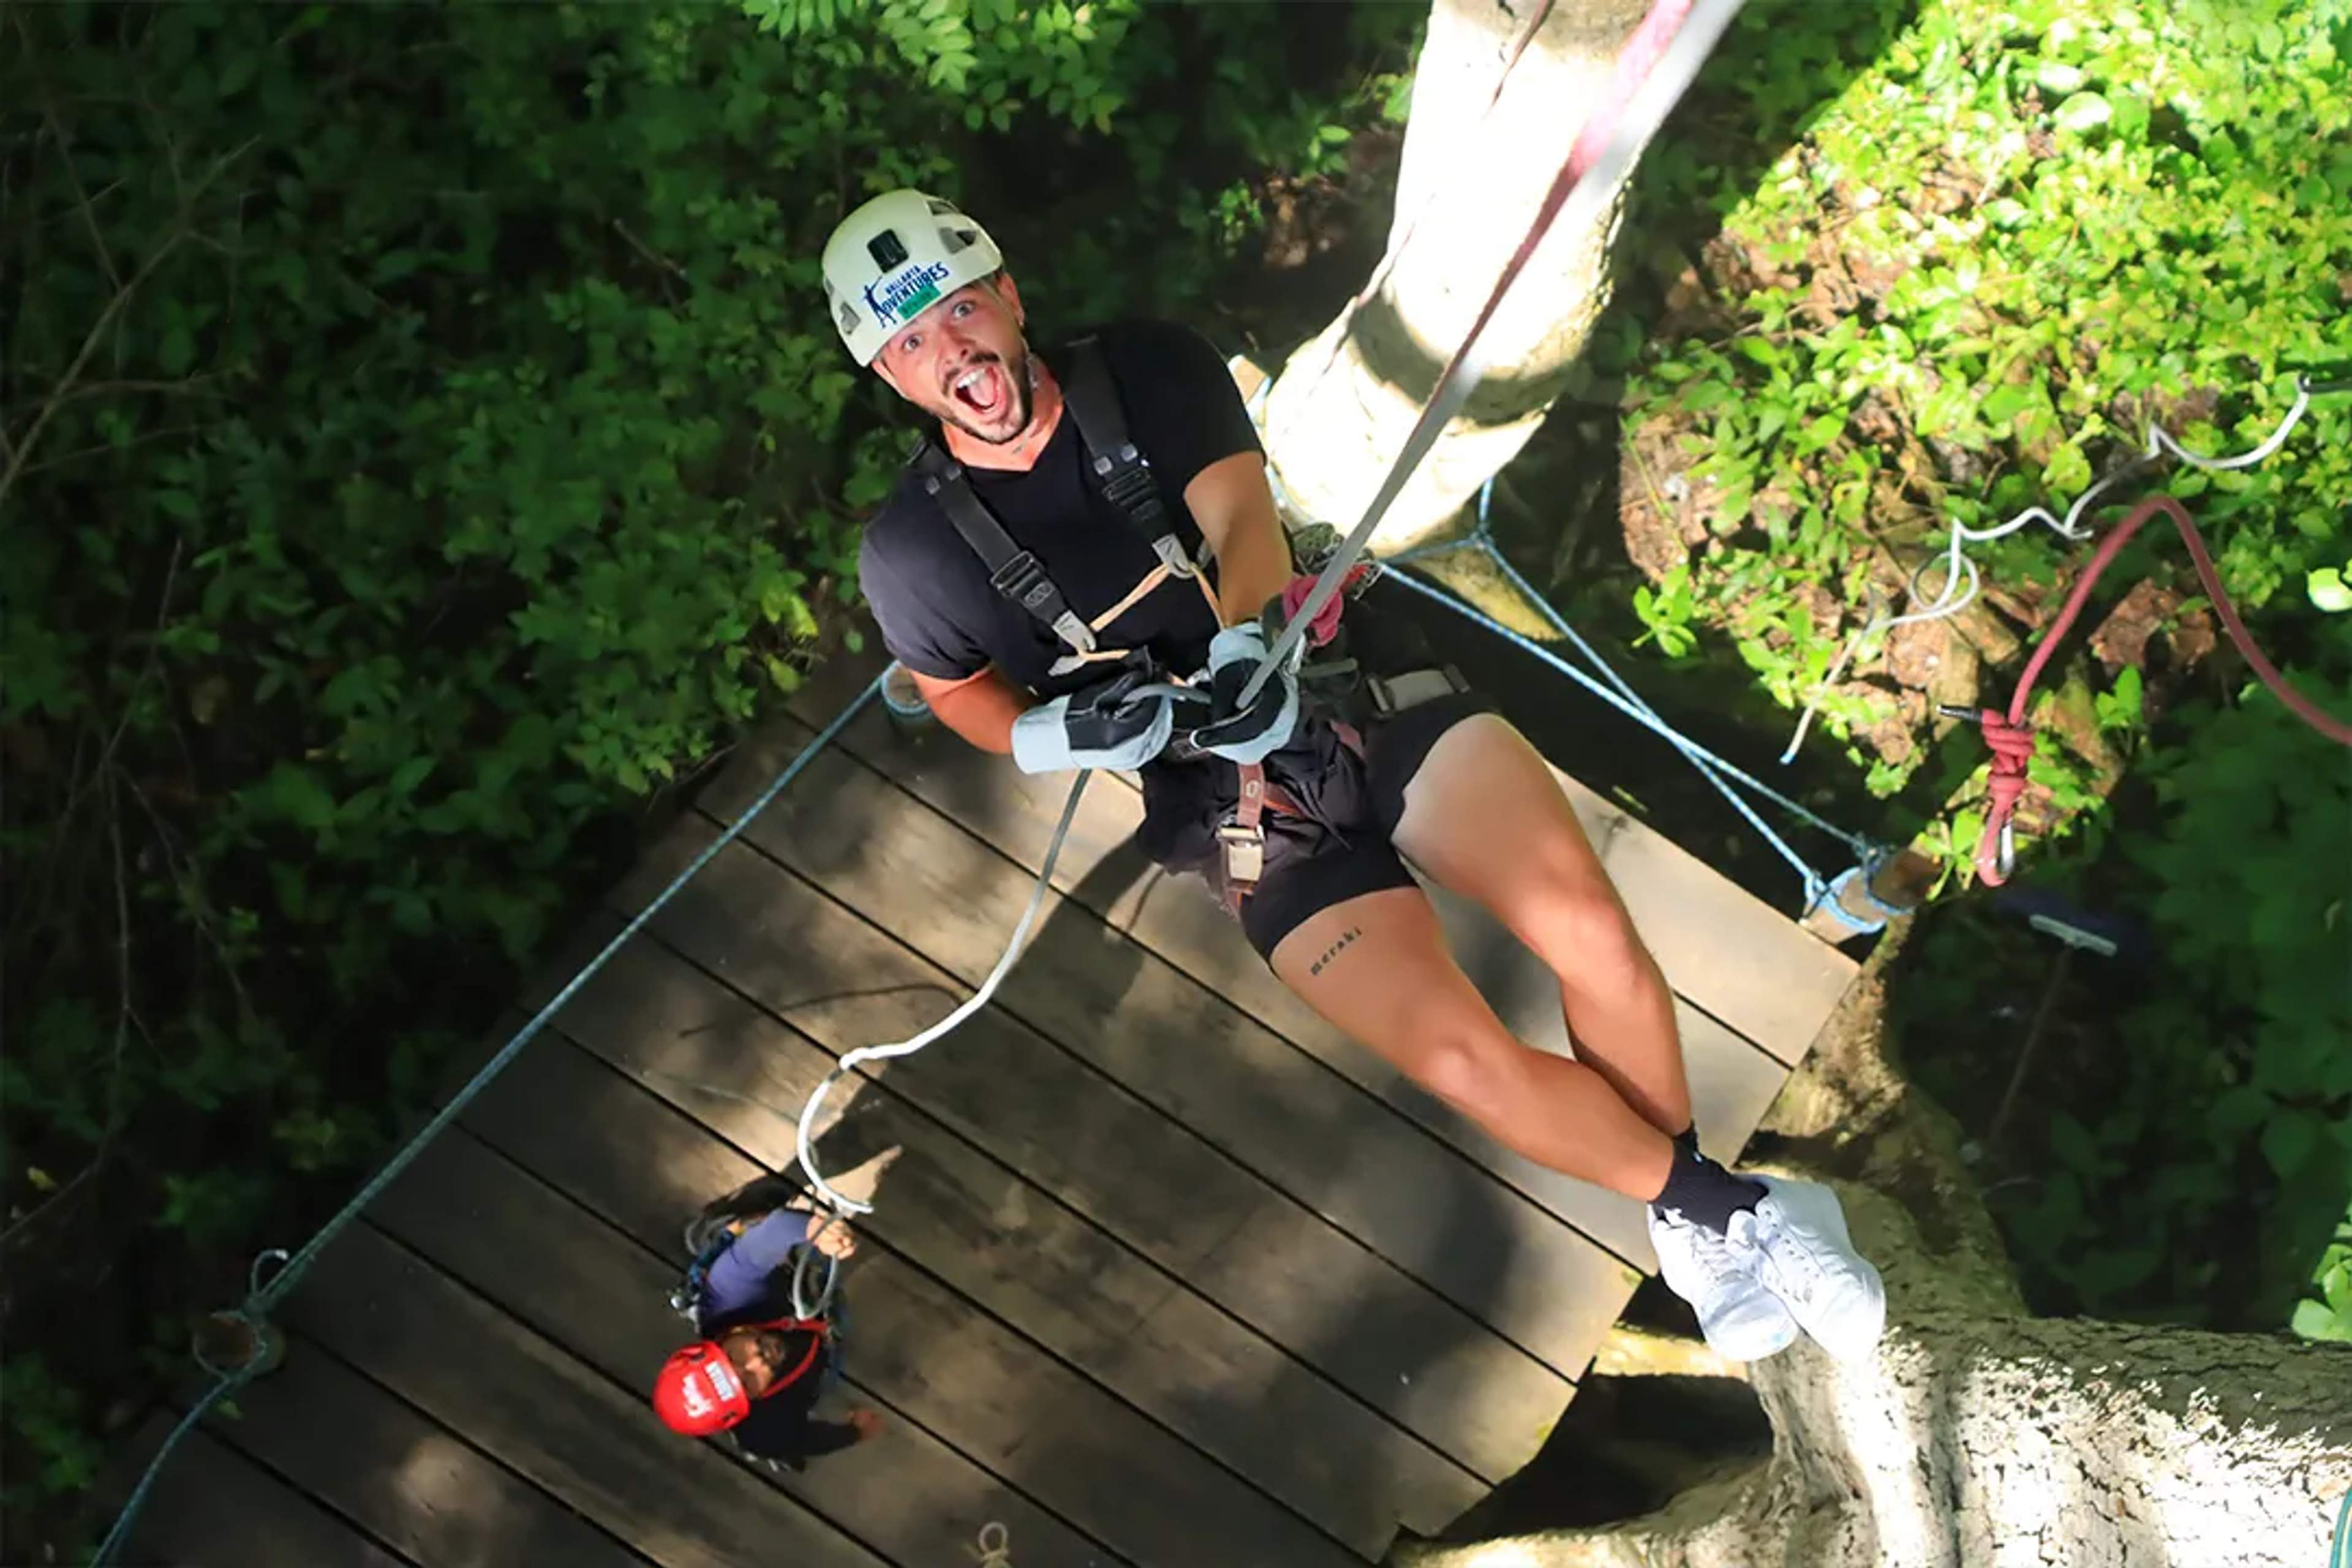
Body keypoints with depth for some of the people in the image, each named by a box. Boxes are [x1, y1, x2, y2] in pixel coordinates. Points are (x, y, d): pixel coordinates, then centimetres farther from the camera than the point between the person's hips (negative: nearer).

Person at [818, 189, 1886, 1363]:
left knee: (1595, 935, -17)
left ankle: (1689, 1231, 5)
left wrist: (1242, 648, -33)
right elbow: (961, 696, 10)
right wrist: (1059, 732, -12)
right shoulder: (916, 552, -4)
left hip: (1364, 686, 2)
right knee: (1466, 1058, -19)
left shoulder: (1148, 371, -1)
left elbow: (1245, 519, -12)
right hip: (1245, 812, -1)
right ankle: (1723, 1206, 4)